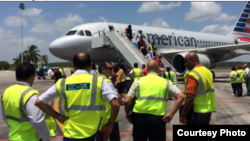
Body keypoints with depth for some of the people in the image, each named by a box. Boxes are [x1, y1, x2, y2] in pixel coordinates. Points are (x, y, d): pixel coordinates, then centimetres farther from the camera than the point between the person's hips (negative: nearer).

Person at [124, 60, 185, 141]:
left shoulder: (138, 81, 5)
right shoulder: (166, 82, 7)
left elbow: (127, 101, -1)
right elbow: (181, 97, -4)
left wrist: (128, 115, 15)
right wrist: (171, 114, -3)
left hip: (139, 117, 1)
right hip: (157, 119, 0)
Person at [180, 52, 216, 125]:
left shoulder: (192, 75, -19)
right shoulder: (207, 71, 9)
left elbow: (190, 97, -24)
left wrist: (183, 115, -19)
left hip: (197, 112, -9)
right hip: (208, 109, 9)